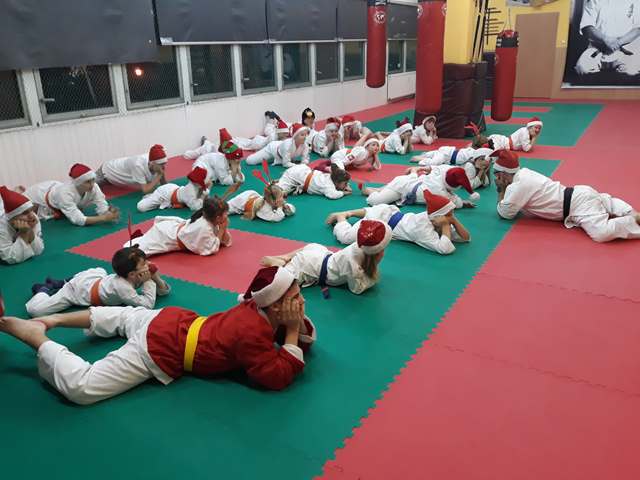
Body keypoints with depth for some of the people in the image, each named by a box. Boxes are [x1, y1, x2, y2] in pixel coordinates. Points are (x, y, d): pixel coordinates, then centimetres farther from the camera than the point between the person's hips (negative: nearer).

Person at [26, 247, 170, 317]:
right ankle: (45, 289, 13)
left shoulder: (136, 277, -17)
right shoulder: (122, 287, -39)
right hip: (80, 290, -8)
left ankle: (59, 283, 40)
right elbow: (147, 305, -42)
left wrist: (155, 276, -27)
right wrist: (149, 282, -36)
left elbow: (165, 291, -10)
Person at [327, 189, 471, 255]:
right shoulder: (422, 228, -35)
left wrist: (454, 220, -24)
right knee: (346, 237, -18)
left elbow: (466, 238, -8)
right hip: (381, 218, -8)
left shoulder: (432, 216, -13)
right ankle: (340, 217, 8)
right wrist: (446, 225, -36)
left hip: (390, 212, 8)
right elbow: (445, 249, -47)